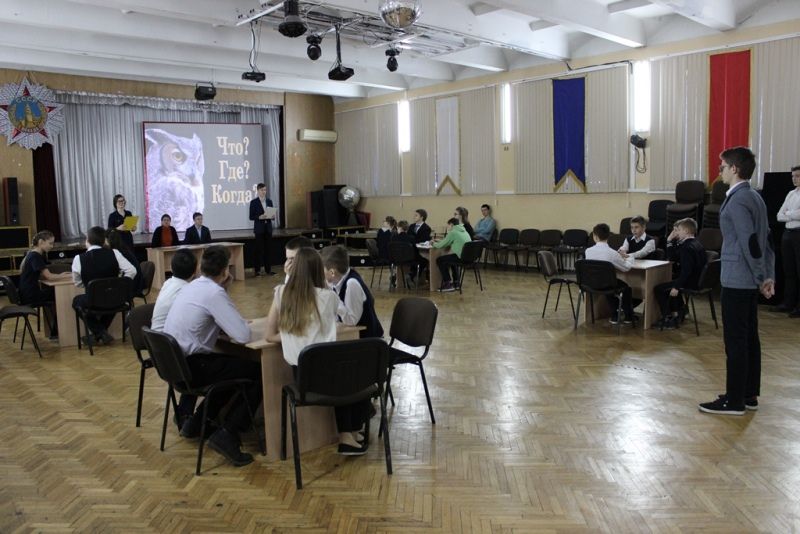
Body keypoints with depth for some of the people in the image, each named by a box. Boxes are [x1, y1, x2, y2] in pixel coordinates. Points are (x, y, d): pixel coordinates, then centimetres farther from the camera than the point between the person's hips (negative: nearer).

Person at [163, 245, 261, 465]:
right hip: (190, 367, -9)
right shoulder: (214, 293, -17)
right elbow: (243, 335, -20)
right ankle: (227, 433, -9)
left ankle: (196, 421, 26)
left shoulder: (191, 286, 10)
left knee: (232, 364, 28)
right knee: (258, 373, -2)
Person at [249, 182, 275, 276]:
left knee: (267, 249, 6)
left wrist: (272, 216, -8)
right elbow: (251, 217, -6)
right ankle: (257, 270, 2)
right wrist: (260, 217, -21)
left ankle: (268, 269, 11)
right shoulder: (253, 202, -3)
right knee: (259, 249, -3)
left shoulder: (269, 201, 11)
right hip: (259, 229, -4)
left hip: (268, 228, 4)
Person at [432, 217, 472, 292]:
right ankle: (456, 282, 33)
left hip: (461, 257, -9)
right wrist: (441, 241, 30)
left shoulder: (453, 232, -6)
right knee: (451, 259, 35)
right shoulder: (464, 231, 20)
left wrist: (434, 244, 18)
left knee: (439, 260, 4)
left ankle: (448, 283, 5)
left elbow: (441, 245, -3)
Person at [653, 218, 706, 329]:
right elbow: (672, 258, 16)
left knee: (658, 289, -7)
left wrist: (676, 287, -25)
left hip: (691, 283, -11)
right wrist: (670, 241, 9)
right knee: (673, 283, 35)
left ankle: (668, 319, -1)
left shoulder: (687, 247, -19)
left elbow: (686, 270, -27)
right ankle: (677, 313, 33)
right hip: (698, 280, 11)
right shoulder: (695, 244, 13)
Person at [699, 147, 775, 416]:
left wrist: (760, 277, -12)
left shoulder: (737, 201, -16)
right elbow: (765, 240, 14)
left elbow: (750, 242, -20)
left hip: (737, 280, -10)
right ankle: (749, 394, 23)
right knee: (749, 337, 14)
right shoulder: (754, 196, 14)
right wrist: (768, 276, 13)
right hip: (749, 280, 10)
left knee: (735, 340, -3)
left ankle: (735, 400, 4)